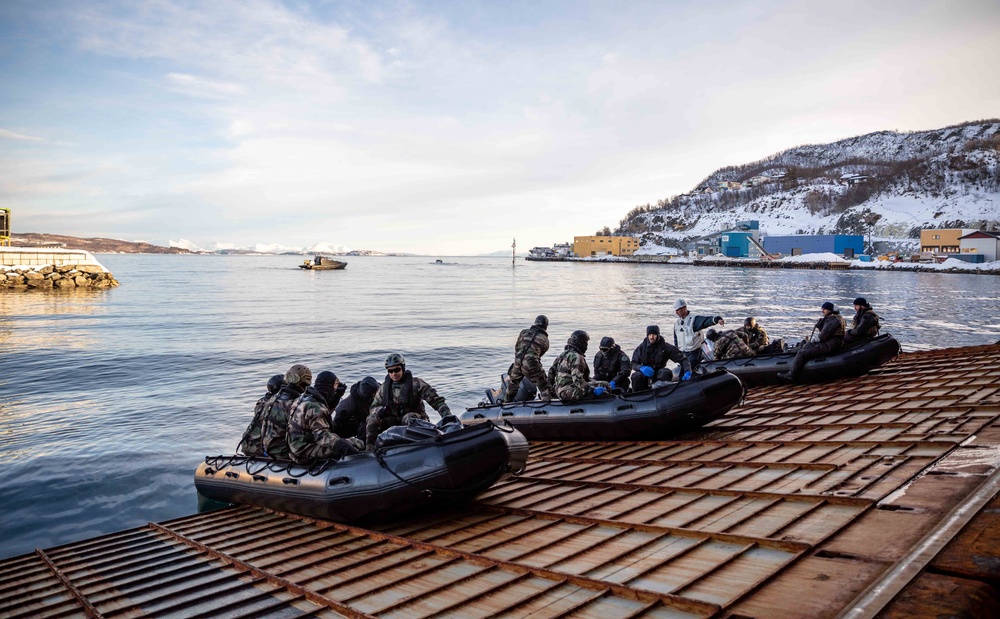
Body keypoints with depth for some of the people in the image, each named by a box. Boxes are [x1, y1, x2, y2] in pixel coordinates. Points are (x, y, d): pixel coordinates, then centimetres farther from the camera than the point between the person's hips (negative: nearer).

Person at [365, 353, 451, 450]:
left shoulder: (416, 383, -5)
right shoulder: (384, 387, 8)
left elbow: (436, 400, -10)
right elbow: (374, 406, 13)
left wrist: (448, 416, -24)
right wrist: (380, 409, -13)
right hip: (393, 420, 4)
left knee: (409, 418, -37)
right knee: (372, 419, -20)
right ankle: (369, 448, -21)